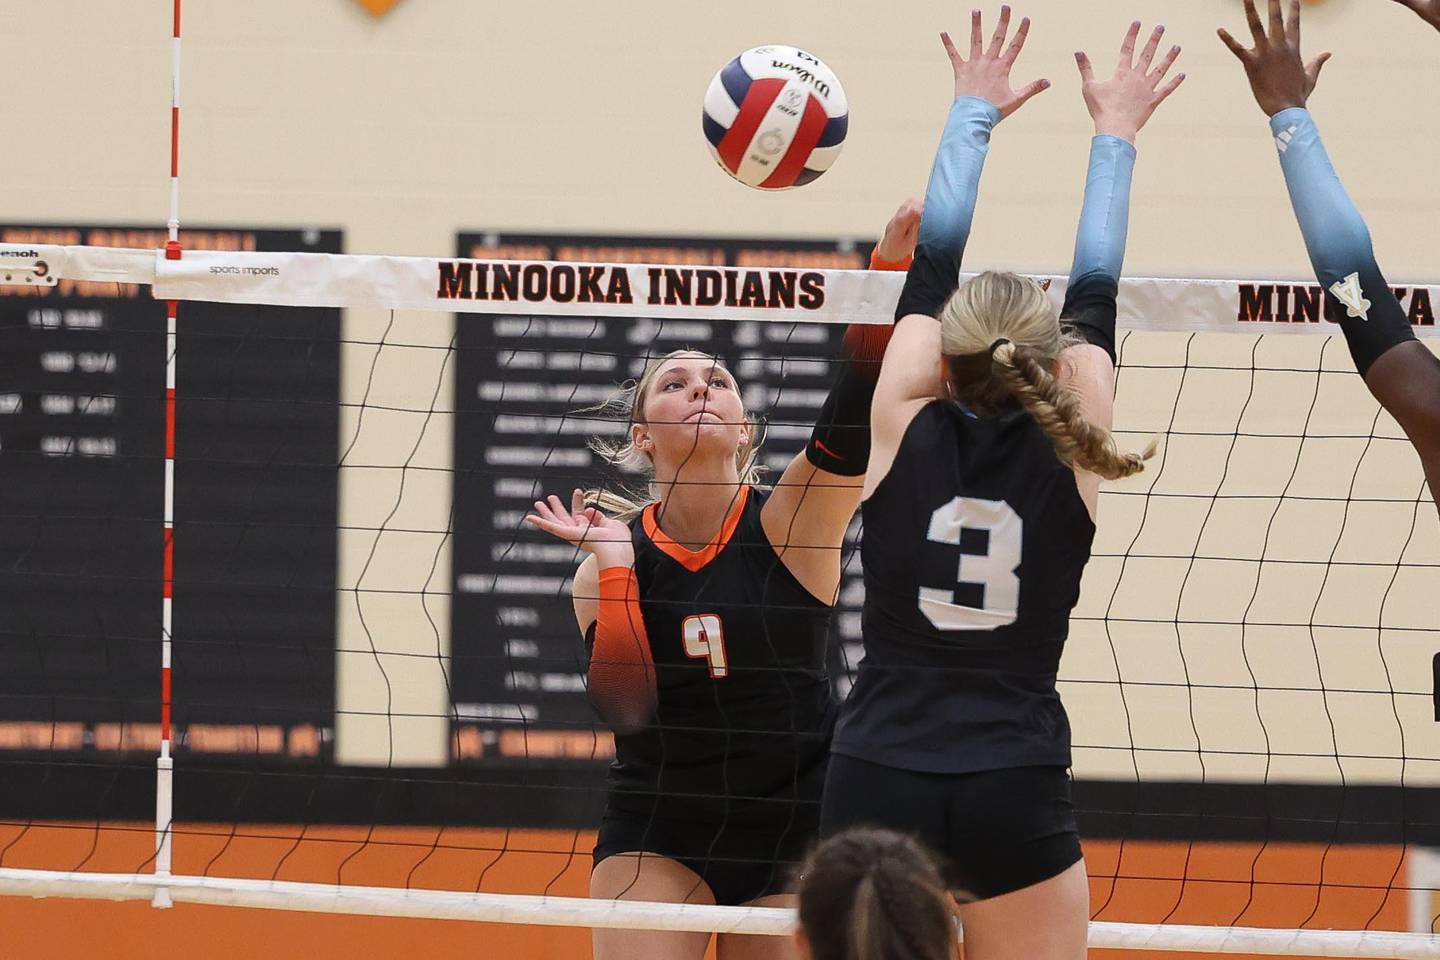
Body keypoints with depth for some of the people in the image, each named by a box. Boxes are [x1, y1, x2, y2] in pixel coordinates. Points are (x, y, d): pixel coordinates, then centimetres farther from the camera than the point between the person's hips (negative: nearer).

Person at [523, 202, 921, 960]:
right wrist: (612, 562, -17)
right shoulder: (615, 553, -2)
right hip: (657, 832, 0)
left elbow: (856, 407, -24)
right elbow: (624, 707, -16)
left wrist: (891, 263, -38)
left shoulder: (789, 521, -7)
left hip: (794, 826, 0)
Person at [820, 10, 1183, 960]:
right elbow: (1095, 292, 12)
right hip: (1016, 797, -1)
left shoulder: (906, 430, -1)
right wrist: (1114, 135, 25)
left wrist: (975, 111, 22)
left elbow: (933, 263, 10)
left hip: (878, 783, 1)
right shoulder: (1070, 456, -1)